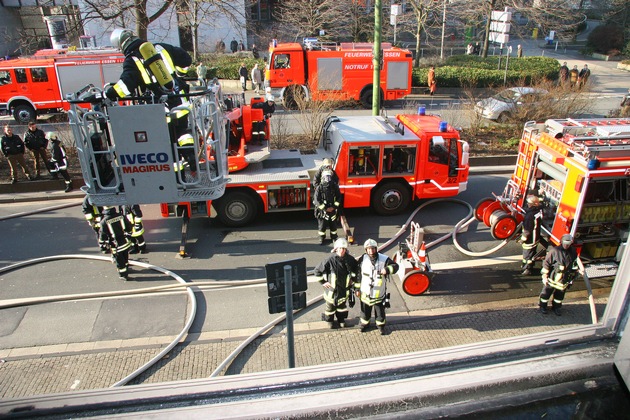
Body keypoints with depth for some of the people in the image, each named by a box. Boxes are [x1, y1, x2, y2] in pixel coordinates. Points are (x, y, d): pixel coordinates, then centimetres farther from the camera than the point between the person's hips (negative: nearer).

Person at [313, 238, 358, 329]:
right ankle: (329, 321, 43)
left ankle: (341, 320, 47)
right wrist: (323, 282, -11)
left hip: (344, 289, 3)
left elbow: (356, 268, 11)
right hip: (332, 289, -3)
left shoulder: (349, 259, -13)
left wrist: (353, 279, 6)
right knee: (331, 306, 18)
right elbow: (317, 271, -16)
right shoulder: (330, 260, -24)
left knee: (342, 304, 23)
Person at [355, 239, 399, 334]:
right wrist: (357, 289, 3)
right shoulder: (362, 259, -10)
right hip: (365, 292, 1)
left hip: (379, 293, -1)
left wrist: (387, 269, -31)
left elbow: (395, 266, -9)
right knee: (365, 310, 19)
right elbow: (358, 274, -1)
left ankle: (380, 325, 41)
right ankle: (365, 324, 44)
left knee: (380, 310, 16)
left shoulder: (384, 259, -15)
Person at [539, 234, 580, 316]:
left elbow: (574, 266, 10)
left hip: (564, 279, 4)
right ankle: (542, 306, 30)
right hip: (552, 278, -4)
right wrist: (545, 276, -11)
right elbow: (546, 263, -12)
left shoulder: (573, 252, -4)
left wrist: (572, 277, 15)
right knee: (547, 292, 10)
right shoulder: (555, 251, -17)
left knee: (560, 294, 18)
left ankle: (556, 307, 39)